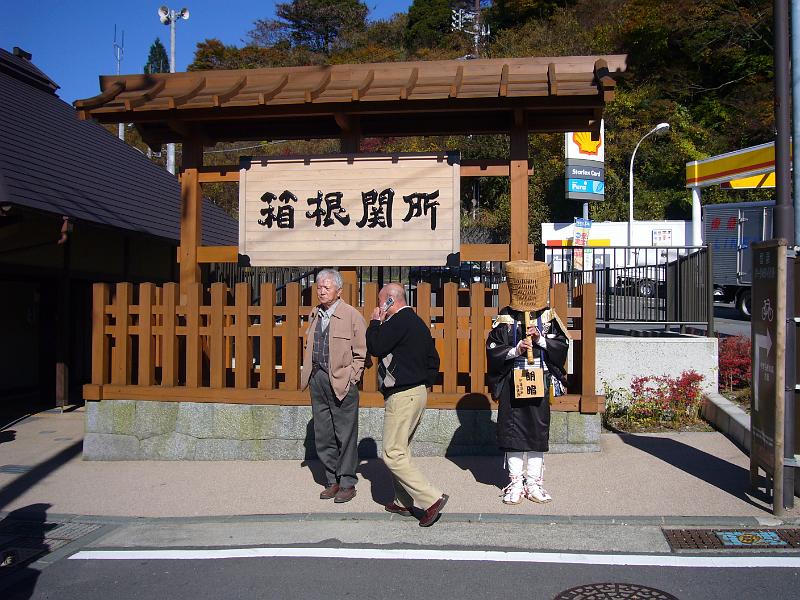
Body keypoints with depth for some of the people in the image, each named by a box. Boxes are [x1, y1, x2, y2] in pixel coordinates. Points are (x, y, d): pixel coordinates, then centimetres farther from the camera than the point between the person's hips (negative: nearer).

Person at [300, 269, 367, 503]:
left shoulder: (351, 315, -6)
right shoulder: (315, 314, 12)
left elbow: (360, 354, -5)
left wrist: (349, 380, -10)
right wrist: (309, 374, 9)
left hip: (341, 382, -6)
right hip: (317, 380, 6)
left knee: (345, 435, 2)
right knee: (322, 435, 12)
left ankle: (347, 484, 14)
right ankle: (332, 481, 25)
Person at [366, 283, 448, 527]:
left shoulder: (399, 321, -15)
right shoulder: (418, 322, 16)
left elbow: (375, 348, -16)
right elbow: (433, 360, 19)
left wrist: (375, 322, -2)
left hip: (402, 396, -10)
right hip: (418, 392, 10)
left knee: (393, 454, -7)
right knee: (400, 450, 18)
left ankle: (431, 498, -12)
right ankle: (403, 502, 23)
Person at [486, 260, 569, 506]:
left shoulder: (548, 317, 4)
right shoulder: (505, 318, -1)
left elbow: (562, 345, 0)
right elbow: (492, 349, -5)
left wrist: (541, 340, -15)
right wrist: (515, 350, -19)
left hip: (539, 382, 1)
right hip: (512, 382, -1)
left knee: (538, 430, 7)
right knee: (512, 430, 3)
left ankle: (534, 481, 18)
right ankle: (515, 483, 14)